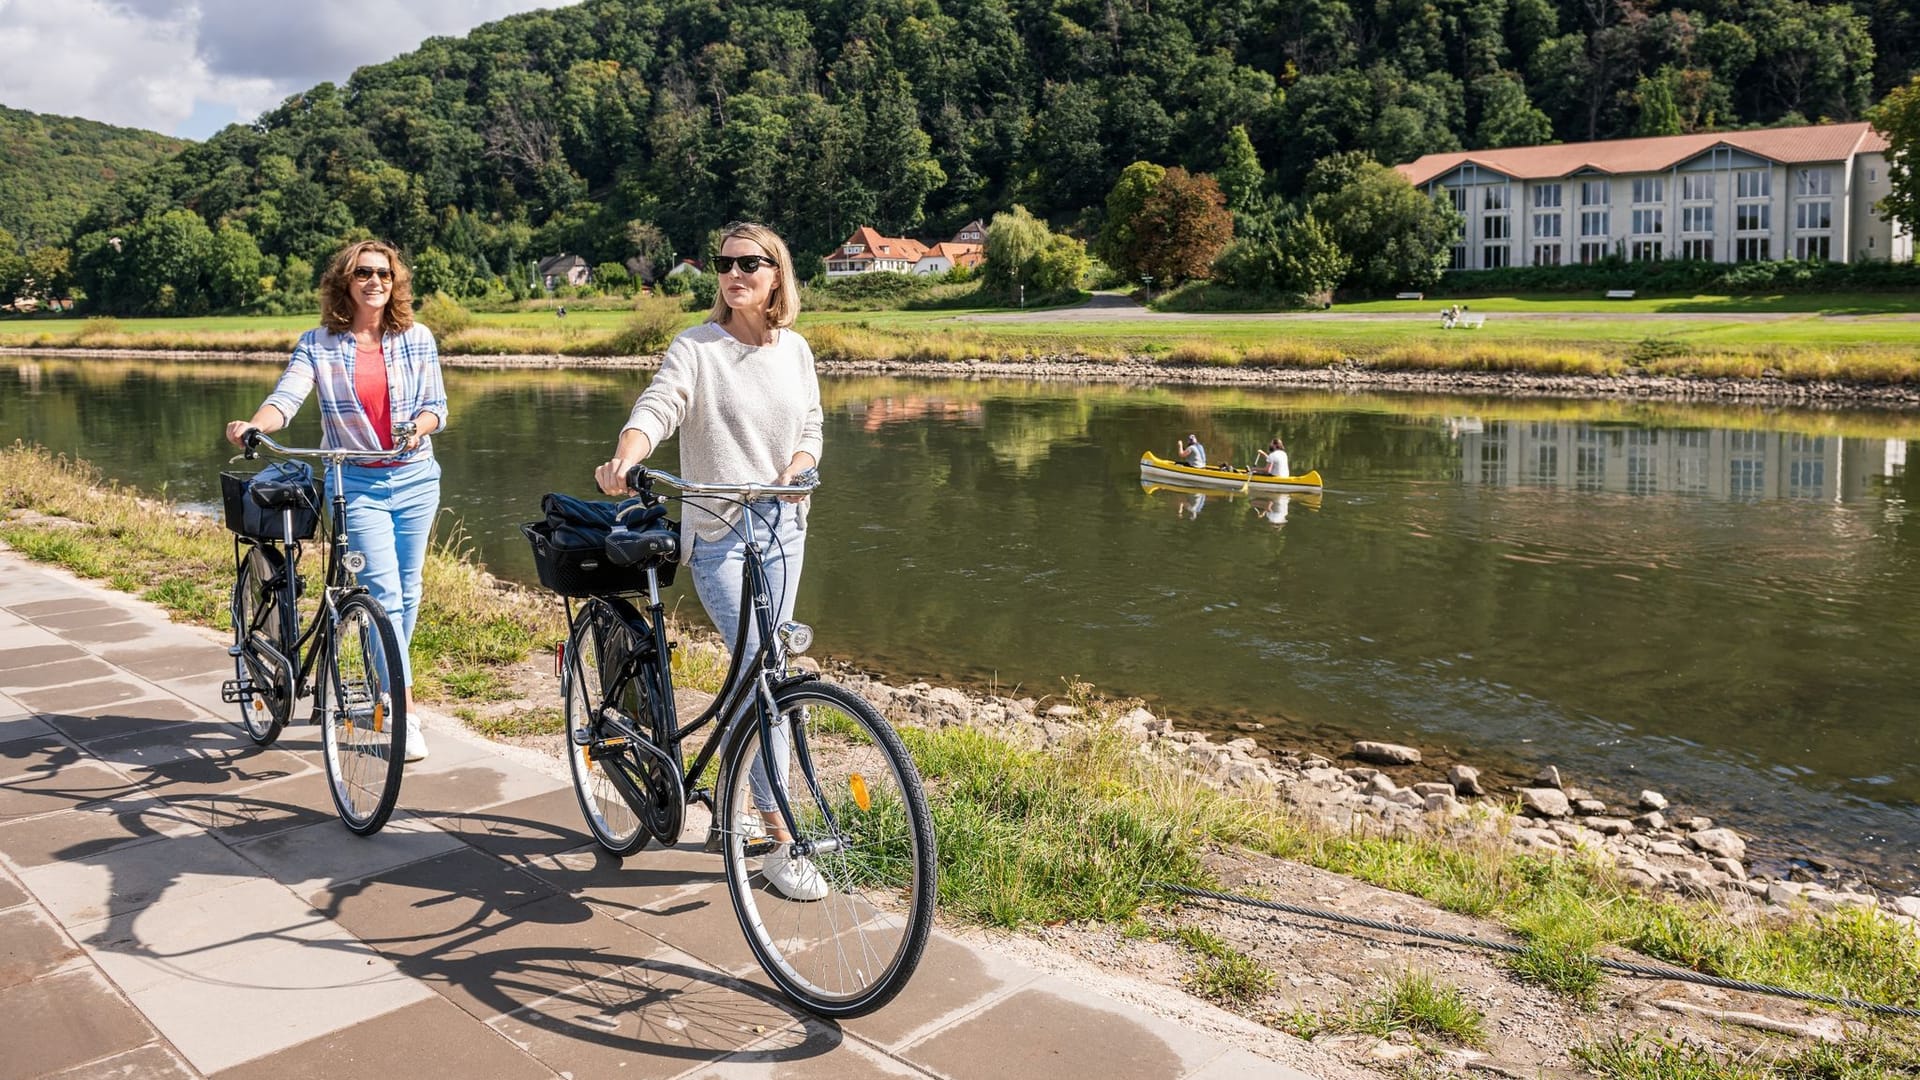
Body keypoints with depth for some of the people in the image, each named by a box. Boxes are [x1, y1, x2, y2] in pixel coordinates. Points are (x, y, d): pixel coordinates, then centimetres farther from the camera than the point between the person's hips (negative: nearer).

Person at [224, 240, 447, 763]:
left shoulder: (417, 339, 3)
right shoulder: (318, 344, -2)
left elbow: (436, 404, 3)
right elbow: (286, 396, -15)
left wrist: (417, 429, -20)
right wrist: (253, 427, -36)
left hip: (415, 478, 3)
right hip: (357, 483, -2)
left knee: (407, 591, 10)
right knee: (384, 593, -11)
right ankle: (405, 713, -8)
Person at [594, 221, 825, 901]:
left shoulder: (795, 350, 7)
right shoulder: (697, 348, -8)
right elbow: (656, 408, -22)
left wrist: (796, 471, -9)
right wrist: (623, 460, -42)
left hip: (784, 527, 5)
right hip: (718, 532, -5)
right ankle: (781, 844, -6)